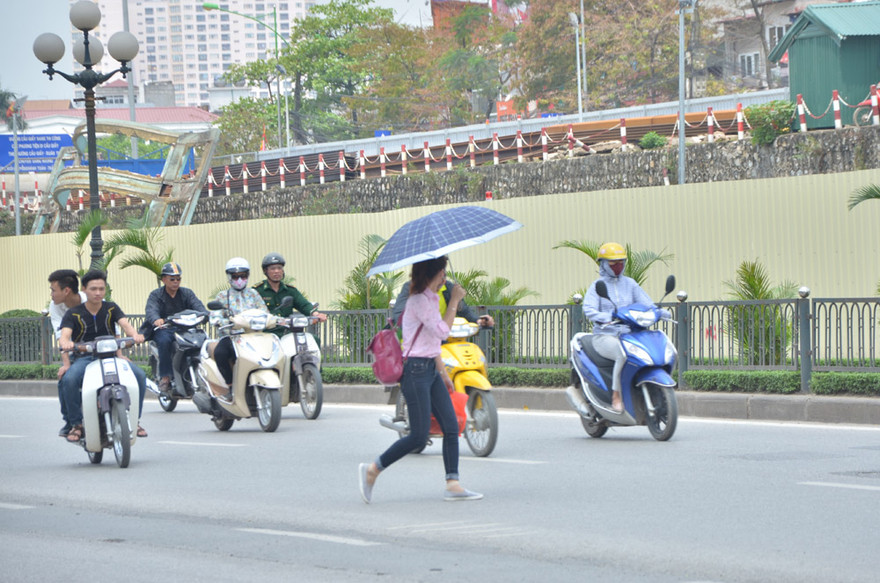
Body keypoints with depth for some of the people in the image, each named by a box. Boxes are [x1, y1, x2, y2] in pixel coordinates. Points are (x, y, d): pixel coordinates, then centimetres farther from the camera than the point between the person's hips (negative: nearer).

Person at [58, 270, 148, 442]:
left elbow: (125, 323, -8)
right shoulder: (73, 314, 3)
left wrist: (134, 334, -32)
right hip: (84, 358, -2)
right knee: (69, 379, -35)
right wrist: (65, 343, -38)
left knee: (139, 375, -24)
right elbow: (64, 334, -12)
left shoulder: (111, 309, 9)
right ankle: (76, 423, -16)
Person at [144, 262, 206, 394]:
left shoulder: (186, 293, 16)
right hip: (164, 329, -2)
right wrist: (156, 320, -38)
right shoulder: (155, 295, 7)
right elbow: (151, 310, -13)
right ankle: (165, 376, -28)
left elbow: (197, 306, -2)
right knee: (165, 341, -37)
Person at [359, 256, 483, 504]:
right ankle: (372, 470, 2)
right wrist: (454, 301, -13)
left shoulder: (431, 299, 16)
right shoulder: (419, 300, -15)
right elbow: (442, 331, -22)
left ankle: (453, 484, 2)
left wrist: (443, 372, 24)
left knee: (451, 427, 2)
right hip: (416, 370, -10)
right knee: (418, 436, -9)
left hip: (430, 370, 10)